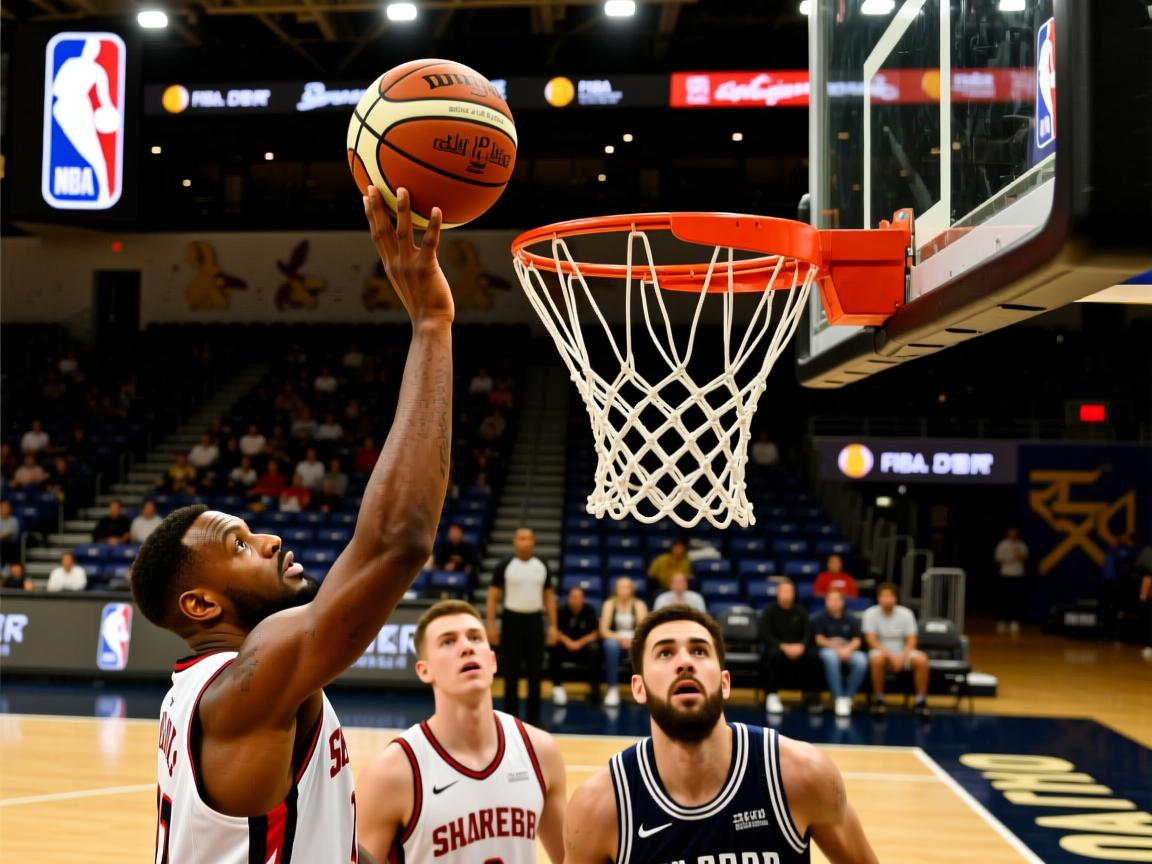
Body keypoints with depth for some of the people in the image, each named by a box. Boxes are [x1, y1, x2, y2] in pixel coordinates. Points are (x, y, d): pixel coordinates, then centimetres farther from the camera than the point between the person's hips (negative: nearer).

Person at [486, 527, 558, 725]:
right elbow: (493, 596, -1)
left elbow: (549, 596, 9)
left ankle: (534, 717, 13)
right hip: (512, 620, -2)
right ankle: (511, 716, 12)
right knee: (511, 672, 3)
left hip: (534, 621, 2)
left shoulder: (542, 567, 5)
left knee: (535, 672, 5)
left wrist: (553, 626, 2)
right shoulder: (505, 566, -3)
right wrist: (491, 625, -9)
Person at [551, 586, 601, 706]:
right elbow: (557, 633, -6)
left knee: (595, 649, -34)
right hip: (566, 644, 1)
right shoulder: (562, 611, -6)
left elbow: (594, 634, -6)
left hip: (584, 644, -1)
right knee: (554, 649, -32)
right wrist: (567, 641, -25)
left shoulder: (589, 610, -6)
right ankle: (557, 686, -16)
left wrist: (580, 643, -22)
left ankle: (594, 686, -25)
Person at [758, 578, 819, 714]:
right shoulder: (769, 612, 2)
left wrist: (801, 646, -25)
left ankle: (811, 695, -15)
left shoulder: (801, 611, 9)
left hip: (798, 649, 2)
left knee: (812, 655, -31)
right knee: (775, 654, -38)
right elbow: (765, 635, -10)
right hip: (777, 648, -2)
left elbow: (808, 633, -2)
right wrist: (783, 646, -26)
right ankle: (772, 696, -27)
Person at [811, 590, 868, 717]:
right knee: (831, 657, -40)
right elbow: (819, 639, -2)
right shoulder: (819, 618, 8)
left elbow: (857, 640, 6)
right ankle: (838, 699, -37)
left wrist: (848, 649, -16)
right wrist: (837, 648, -17)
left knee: (861, 660, -32)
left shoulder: (851, 619, 14)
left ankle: (848, 697, -20)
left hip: (848, 651, 2)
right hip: (828, 650, -2)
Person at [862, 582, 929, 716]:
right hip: (881, 651, -2)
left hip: (902, 654, 2)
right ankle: (878, 699, -20)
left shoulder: (906, 613, -2)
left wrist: (902, 657, -23)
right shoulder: (870, 613, -7)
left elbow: (911, 641, -4)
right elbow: (871, 641, -13)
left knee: (922, 659, -28)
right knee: (877, 658, -38)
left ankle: (921, 700, -14)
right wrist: (891, 655, -25)